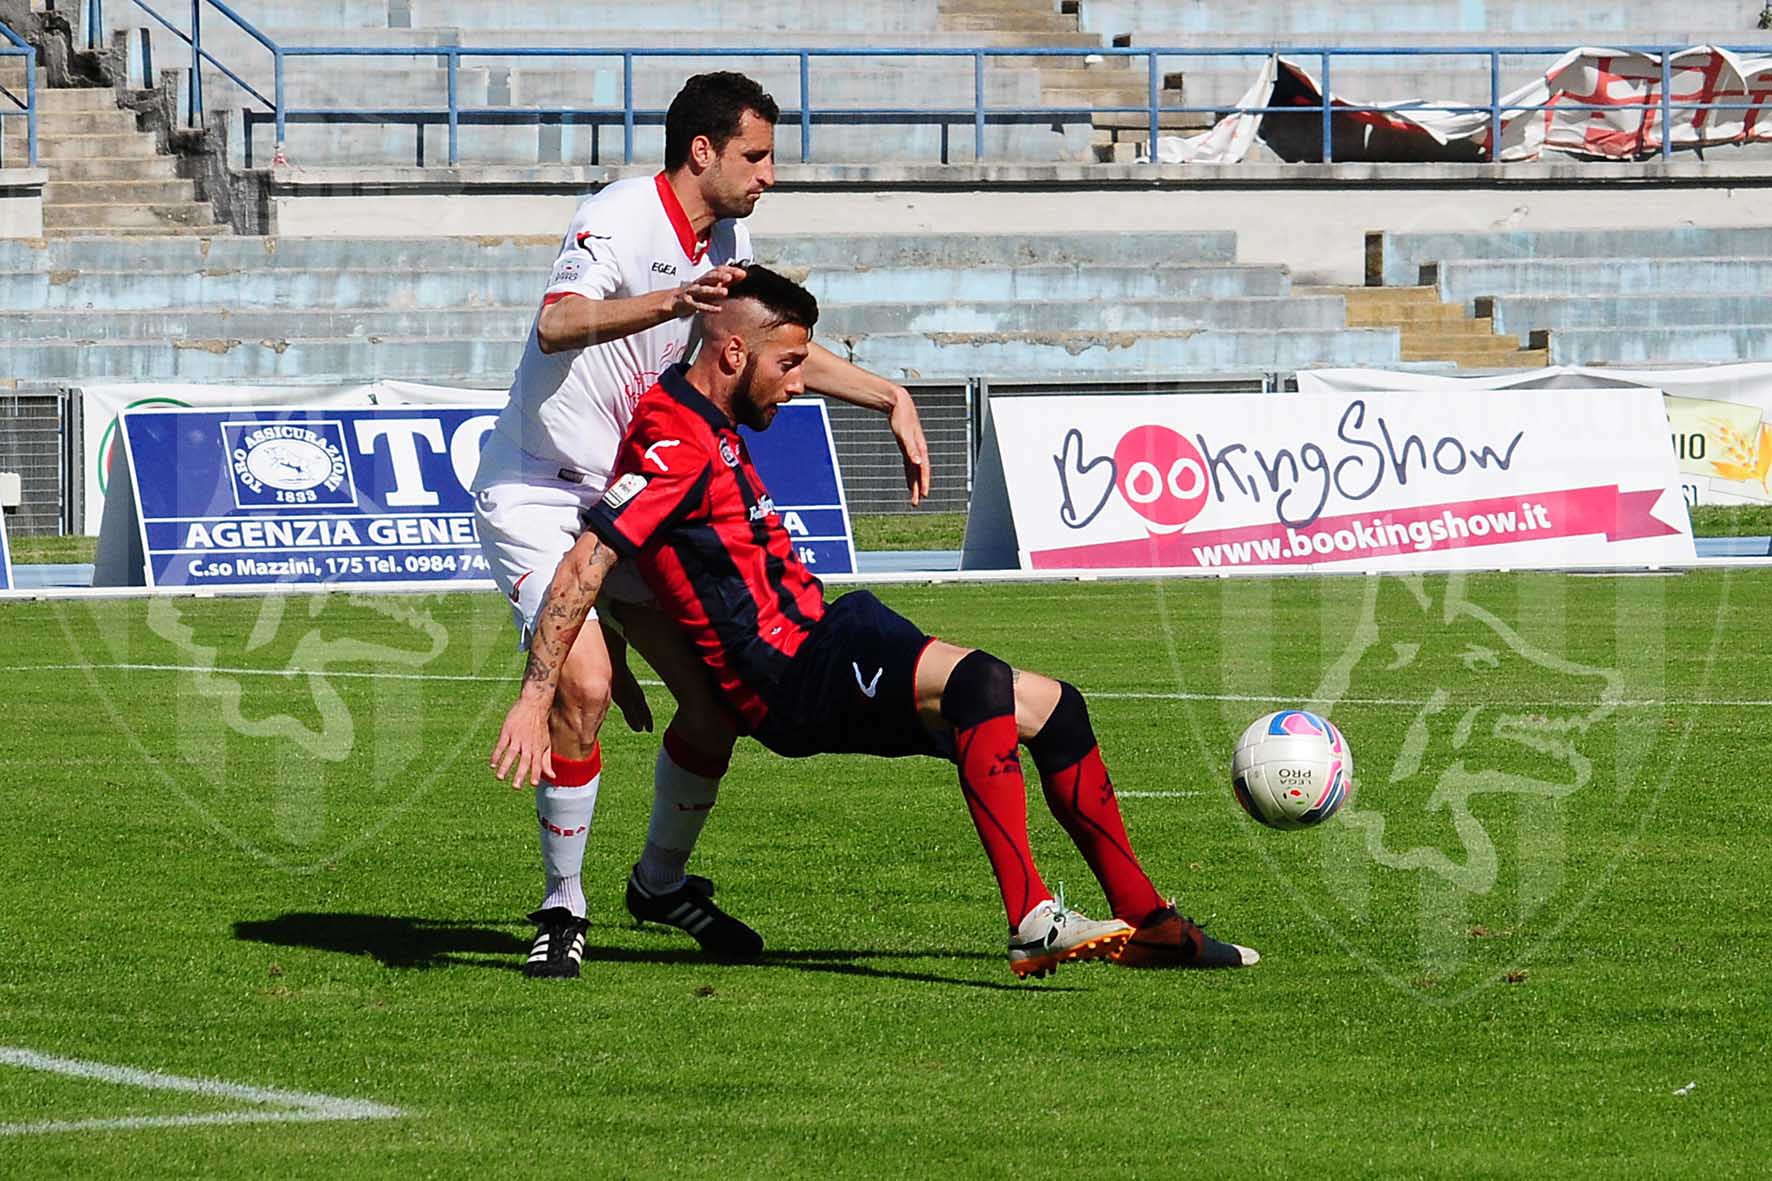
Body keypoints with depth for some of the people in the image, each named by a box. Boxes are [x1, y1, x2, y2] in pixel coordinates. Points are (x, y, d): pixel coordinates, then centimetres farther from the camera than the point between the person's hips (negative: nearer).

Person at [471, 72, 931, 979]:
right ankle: (561, 910, -9)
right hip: (538, 499, -8)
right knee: (582, 685, -25)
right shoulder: (620, 222, -21)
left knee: (716, 695, 1)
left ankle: (661, 881, 24)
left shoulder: (726, 242, 6)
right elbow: (558, 326, -40)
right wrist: (673, 301, -55)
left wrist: (892, 401, 17)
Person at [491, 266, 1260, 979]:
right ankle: (1031, 923, -42)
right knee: (979, 680, -33)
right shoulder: (677, 445, -16)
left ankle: (1143, 919, 18)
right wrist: (534, 700, -29)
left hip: (817, 648, 11)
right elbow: (585, 566, -24)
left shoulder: (708, 434, 16)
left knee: (1051, 708, 12)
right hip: (794, 681, -11)